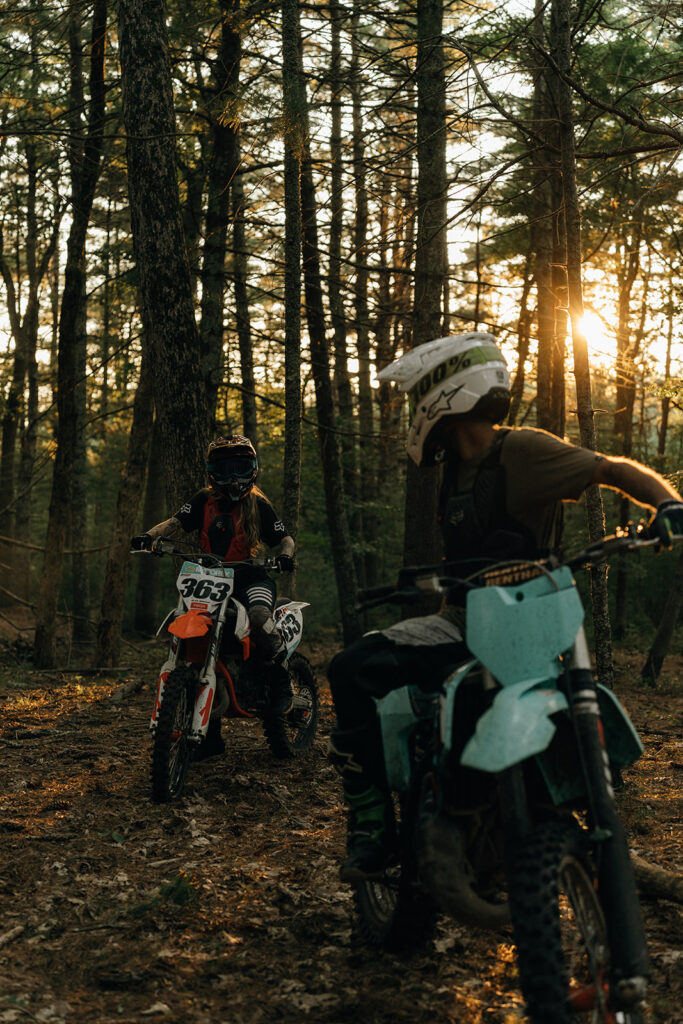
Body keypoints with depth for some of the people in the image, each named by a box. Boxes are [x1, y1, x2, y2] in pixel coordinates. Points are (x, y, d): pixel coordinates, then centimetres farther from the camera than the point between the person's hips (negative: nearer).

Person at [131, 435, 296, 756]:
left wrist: (285, 555, -18)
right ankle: (209, 735, 6)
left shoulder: (258, 504, 3)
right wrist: (149, 535, -18)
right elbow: (176, 522, 2)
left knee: (259, 614, -38)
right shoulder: (205, 500, 9)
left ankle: (281, 683, -13)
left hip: (250, 576, -3)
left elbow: (285, 539, 5)